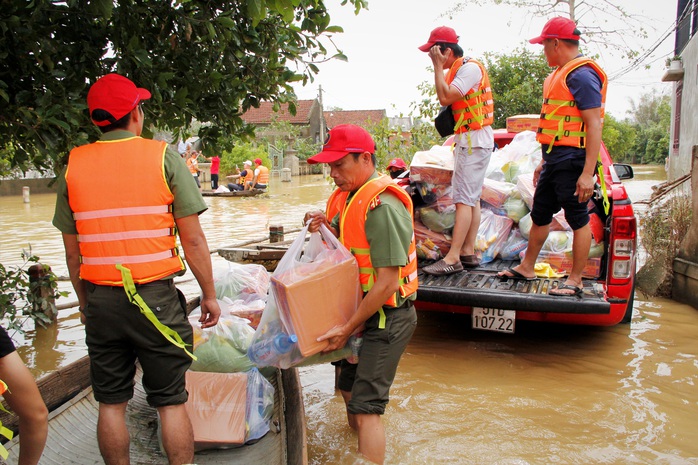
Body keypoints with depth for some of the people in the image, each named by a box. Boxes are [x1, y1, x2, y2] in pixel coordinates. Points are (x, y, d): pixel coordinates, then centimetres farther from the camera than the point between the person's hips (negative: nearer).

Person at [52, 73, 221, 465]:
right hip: (156, 297, -3)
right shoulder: (163, 158, -5)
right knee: (171, 402, 7)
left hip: (101, 300, 3)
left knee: (111, 403, 15)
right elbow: (193, 240, -7)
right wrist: (209, 295, 2)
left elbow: (72, 250, 8)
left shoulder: (73, 167, 5)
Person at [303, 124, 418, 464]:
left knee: (366, 404, -9)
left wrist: (348, 329, -19)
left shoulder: (381, 206, -24)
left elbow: (387, 283, -25)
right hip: (363, 310, 9)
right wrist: (326, 228, -6)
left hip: (387, 318, -9)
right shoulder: (348, 197, 6)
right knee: (348, 386, 20)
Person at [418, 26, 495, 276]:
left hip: (475, 140, -11)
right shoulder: (458, 69, 18)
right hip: (467, 140, 11)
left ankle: (453, 258, -14)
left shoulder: (470, 67, -13)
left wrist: (438, 66, -16)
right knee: (472, 199, 9)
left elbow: (445, 97, -22)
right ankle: (468, 253, 14)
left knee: (464, 199, -13)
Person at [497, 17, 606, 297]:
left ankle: (575, 281, 9)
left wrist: (588, 173, -23)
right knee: (540, 215, 15)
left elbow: (594, 125, -19)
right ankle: (526, 268, 28)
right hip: (555, 160, 10)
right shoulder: (560, 74, 18)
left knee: (578, 220, 0)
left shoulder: (582, 75, -13)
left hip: (573, 161, -10)